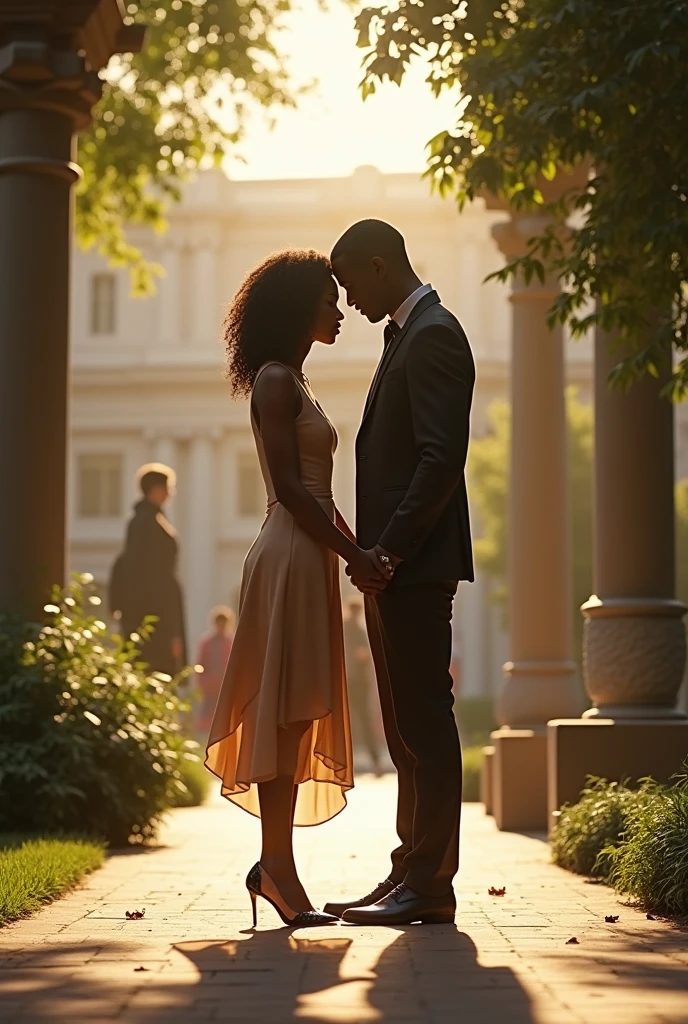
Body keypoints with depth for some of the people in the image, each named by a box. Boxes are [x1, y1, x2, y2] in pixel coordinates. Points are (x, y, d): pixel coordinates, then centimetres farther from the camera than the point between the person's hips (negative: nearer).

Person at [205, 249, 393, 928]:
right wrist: (352, 553, -17)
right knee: (284, 710, -9)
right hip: (290, 559, -10)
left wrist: (357, 551, 15)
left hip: (308, 559, 10)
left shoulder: (293, 383, 22)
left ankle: (275, 865, 11)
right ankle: (277, 866, -8)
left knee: (297, 713, 8)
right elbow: (289, 486, -16)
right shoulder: (275, 381, -8)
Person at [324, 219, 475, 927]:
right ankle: (412, 872, 18)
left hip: (415, 564, -10)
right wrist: (374, 552, 14)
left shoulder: (432, 335, -11)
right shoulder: (406, 336, 20)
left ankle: (430, 885, -2)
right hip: (395, 567, 10)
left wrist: (387, 550, -19)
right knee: (408, 728, 12)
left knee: (424, 722, -6)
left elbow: (441, 458, -20)